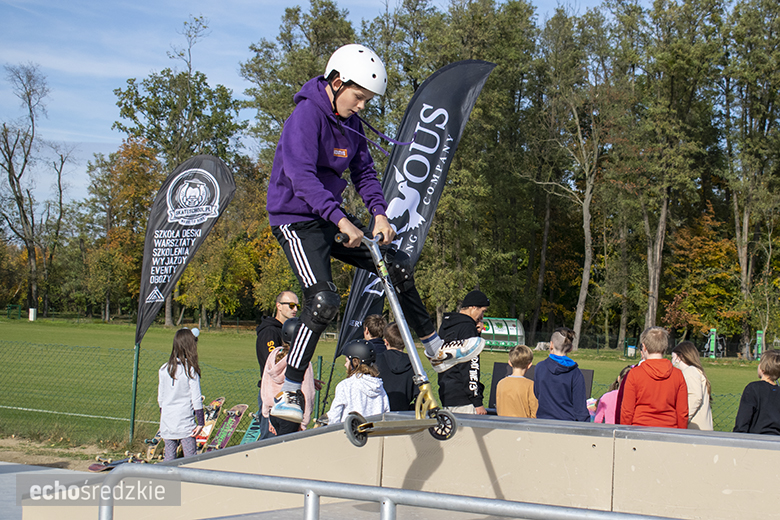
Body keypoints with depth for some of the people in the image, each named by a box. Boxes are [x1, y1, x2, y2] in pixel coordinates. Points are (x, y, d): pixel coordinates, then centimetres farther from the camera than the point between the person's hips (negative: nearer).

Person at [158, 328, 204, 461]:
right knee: (190, 458, 0)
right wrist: (200, 422, -4)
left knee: (169, 457, 11)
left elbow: (160, 399, 11)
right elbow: (196, 399, -10)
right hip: (185, 423, -5)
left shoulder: (163, 370, 3)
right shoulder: (190, 370, -10)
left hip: (167, 424, 5)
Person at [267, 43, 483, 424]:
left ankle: (436, 350, 21)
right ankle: (287, 395, -15)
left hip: (332, 218, 8)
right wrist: (341, 220, -40)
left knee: (399, 267, 7)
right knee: (324, 301, -23)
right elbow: (301, 176, -31)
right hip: (296, 219, -8)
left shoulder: (350, 122, 6)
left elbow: (364, 172, 7)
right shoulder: (306, 115, -20)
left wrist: (379, 214, -12)